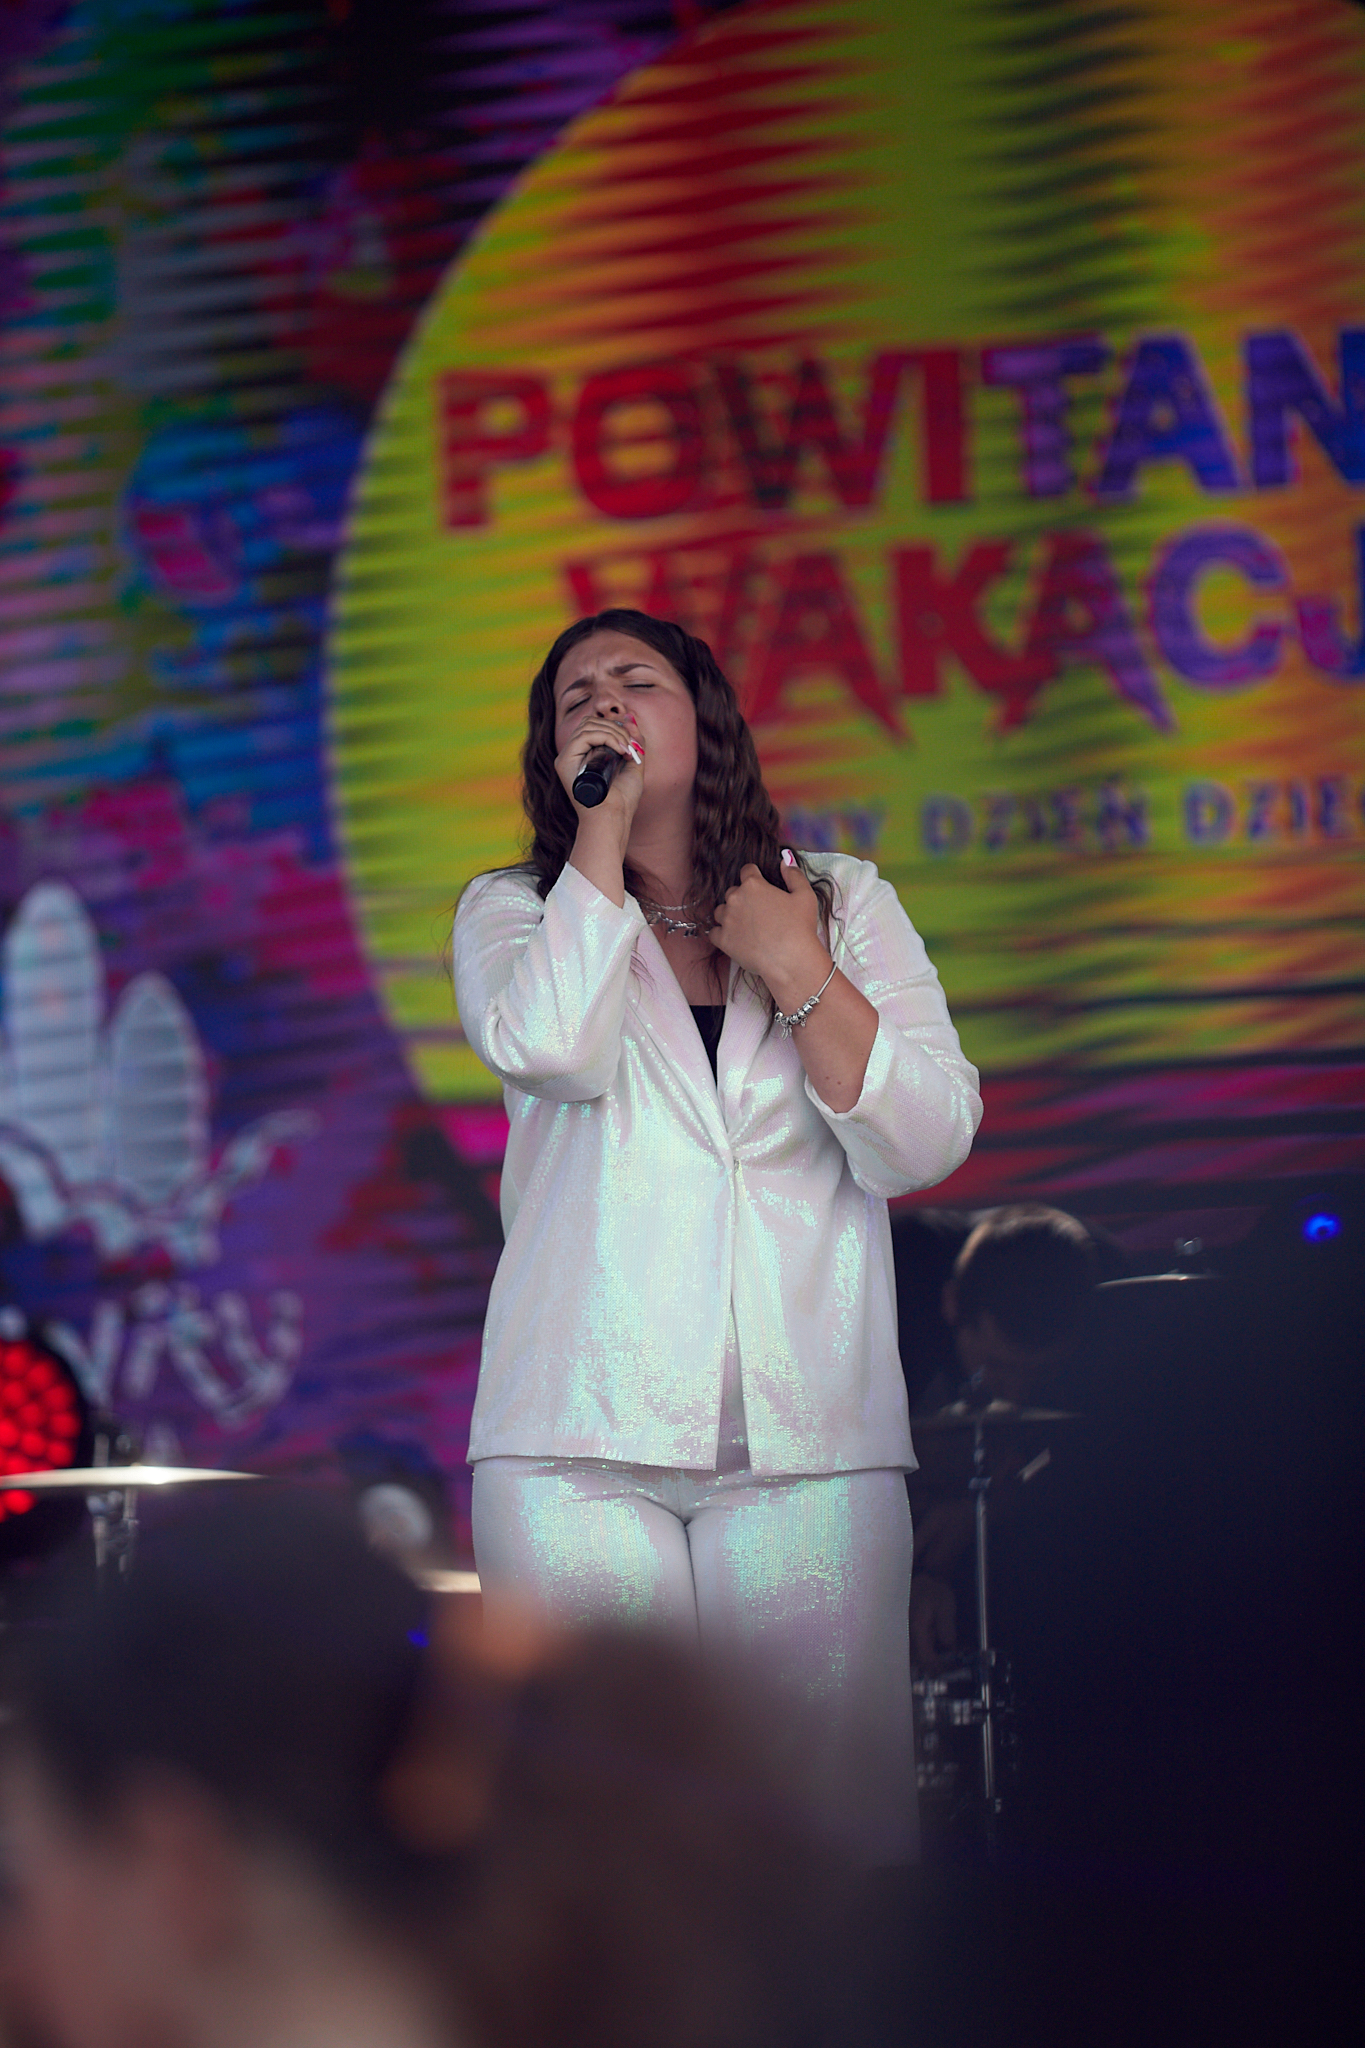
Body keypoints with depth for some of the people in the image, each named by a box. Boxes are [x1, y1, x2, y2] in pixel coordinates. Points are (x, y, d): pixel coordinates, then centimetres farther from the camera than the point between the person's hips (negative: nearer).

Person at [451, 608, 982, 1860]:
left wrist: (802, 977, -2)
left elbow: (927, 1143, 5)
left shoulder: (844, 904, 16)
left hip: (808, 1437, 1)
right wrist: (603, 821, -2)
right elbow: (550, 1046, -11)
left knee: (839, 1816, -6)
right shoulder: (513, 911, 14)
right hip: (582, 1438, -1)